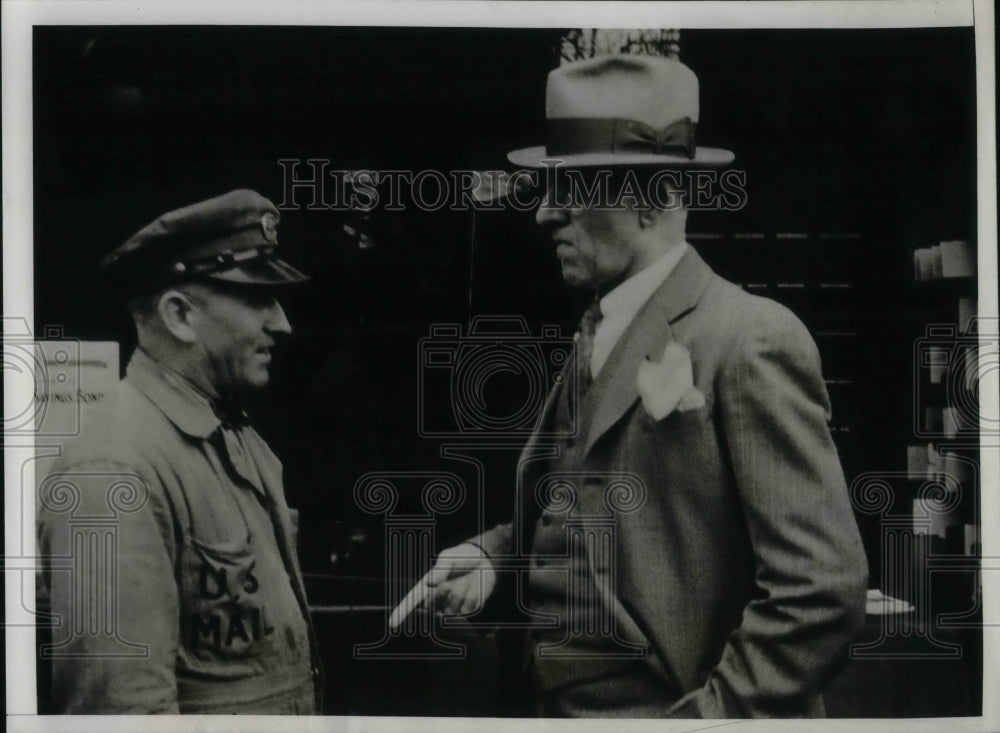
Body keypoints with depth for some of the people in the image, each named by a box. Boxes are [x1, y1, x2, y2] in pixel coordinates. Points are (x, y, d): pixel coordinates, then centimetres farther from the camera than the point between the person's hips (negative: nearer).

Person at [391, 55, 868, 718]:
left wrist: (701, 718, -20)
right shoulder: (596, 340, 7)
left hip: (665, 708, -7)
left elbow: (821, 593, -20)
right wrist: (494, 555, 0)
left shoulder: (751, 341, -17)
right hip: (561, 704, 8)